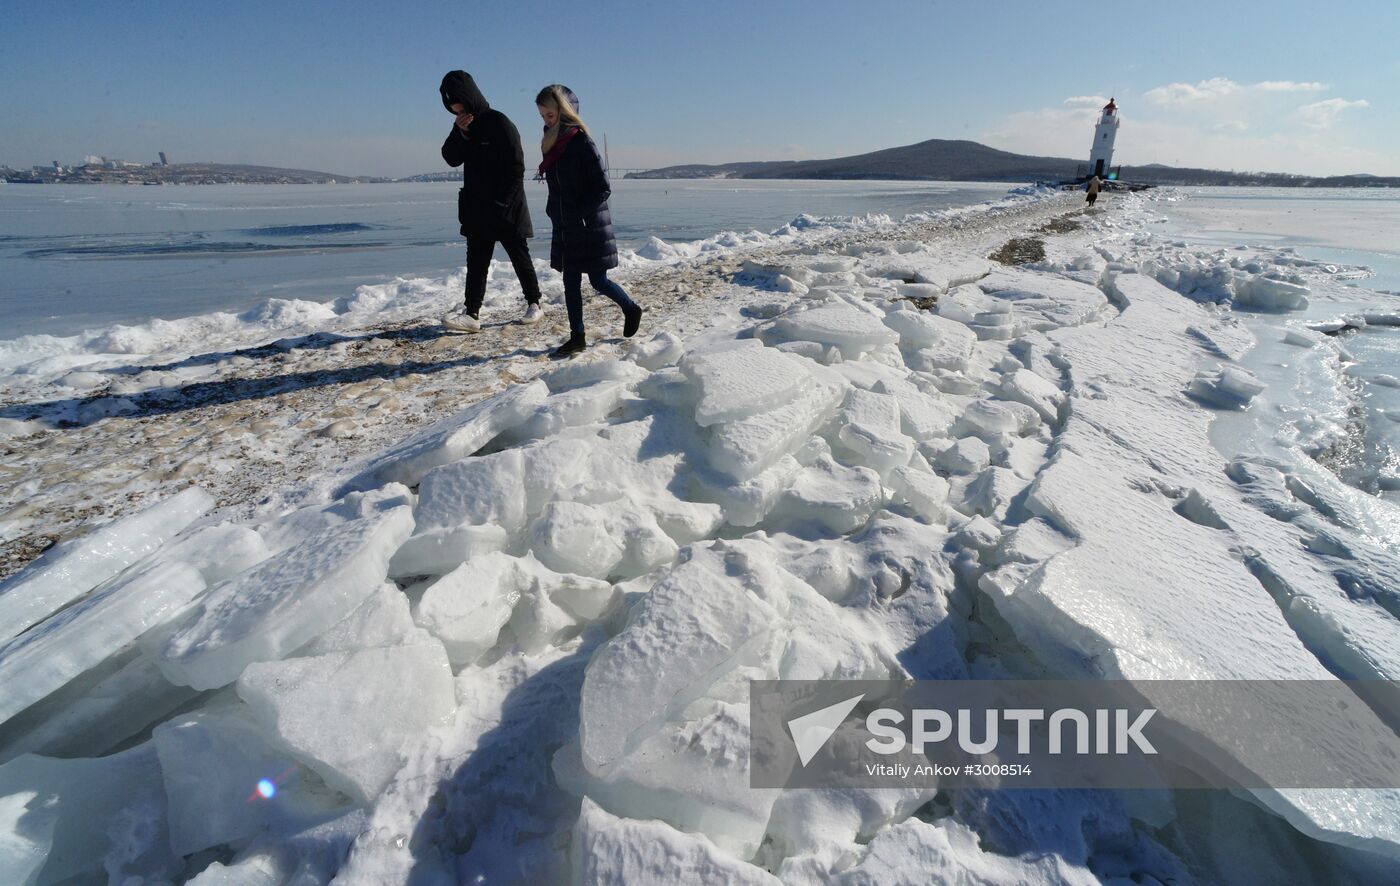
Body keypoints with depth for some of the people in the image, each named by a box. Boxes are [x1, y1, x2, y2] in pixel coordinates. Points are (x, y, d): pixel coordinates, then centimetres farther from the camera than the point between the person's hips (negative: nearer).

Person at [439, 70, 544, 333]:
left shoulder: (500, 124, -12)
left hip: (507, 210, -7)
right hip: (477, 211, 7)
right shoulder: (464, 126, 11)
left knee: (520, 258, 6)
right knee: (476, 262, 2)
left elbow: (515, 168, -15)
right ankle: (471, 313, 1)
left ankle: (534, 303, 21)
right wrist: (459, 132, -10)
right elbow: (451, 158, 6)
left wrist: (500, 204, -18)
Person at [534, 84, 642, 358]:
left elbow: (603, 189, -15)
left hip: (590, 227, -7)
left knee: (598, 281, 1)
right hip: (565, 228, 7)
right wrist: (554, 212, 7)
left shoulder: (582, 143, -12)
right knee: (570, 281, 7)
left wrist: (578, 213, -17)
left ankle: (631, 309, 27)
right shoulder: (551, 143, 10)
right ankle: (577, 337, 14)